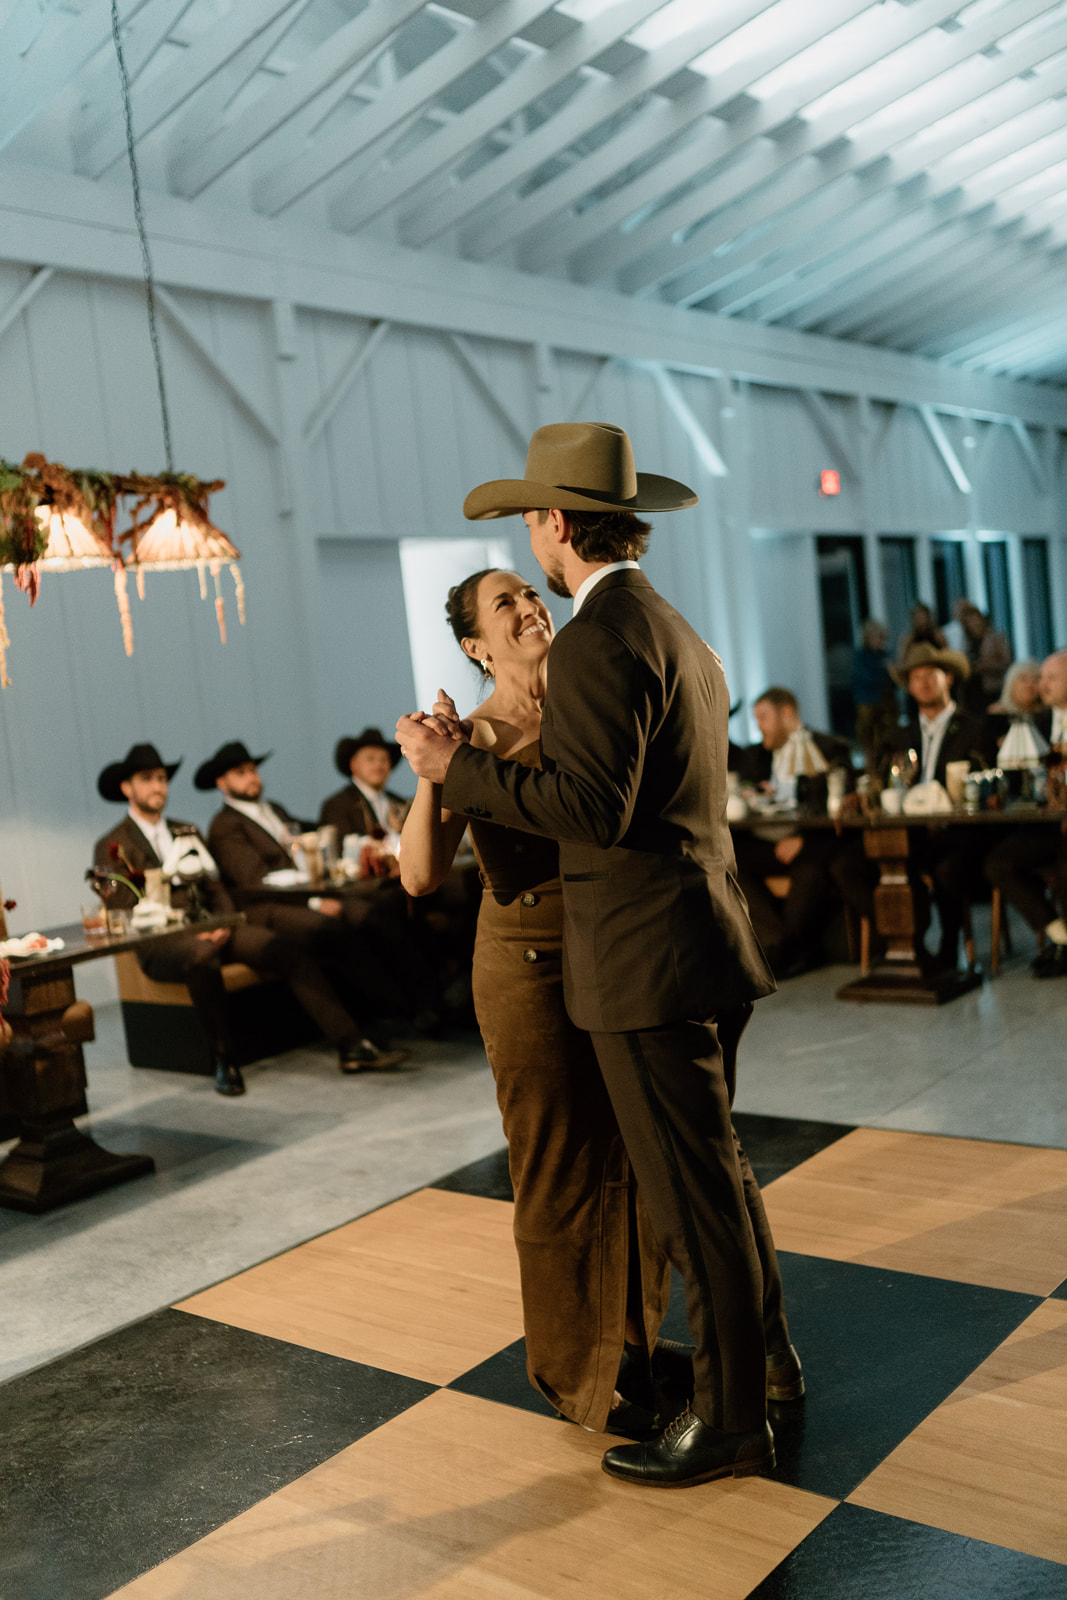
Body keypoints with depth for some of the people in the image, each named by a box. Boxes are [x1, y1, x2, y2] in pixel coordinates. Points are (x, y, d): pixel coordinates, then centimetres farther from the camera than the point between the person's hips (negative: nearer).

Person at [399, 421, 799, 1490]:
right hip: (700, 952, 10)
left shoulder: (601, 639, -17)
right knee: (712, 1164, 22)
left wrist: (455, 769, -16)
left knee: (694, 1191, 2)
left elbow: (593, 809, -25)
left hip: (648, 960, -10)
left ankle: (731, 1421, 18)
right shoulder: (679, 635, 14)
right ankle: (764, 1351, 39)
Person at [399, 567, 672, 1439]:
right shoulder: (478, 738, -12)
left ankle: (634, 1341, 36)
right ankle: (580, 1372, 25)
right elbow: (422, 875, -22)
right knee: (564, 1170, 6)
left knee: (637, 1154, 16)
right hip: (535, 968, -5)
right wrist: (430, 773, -35)